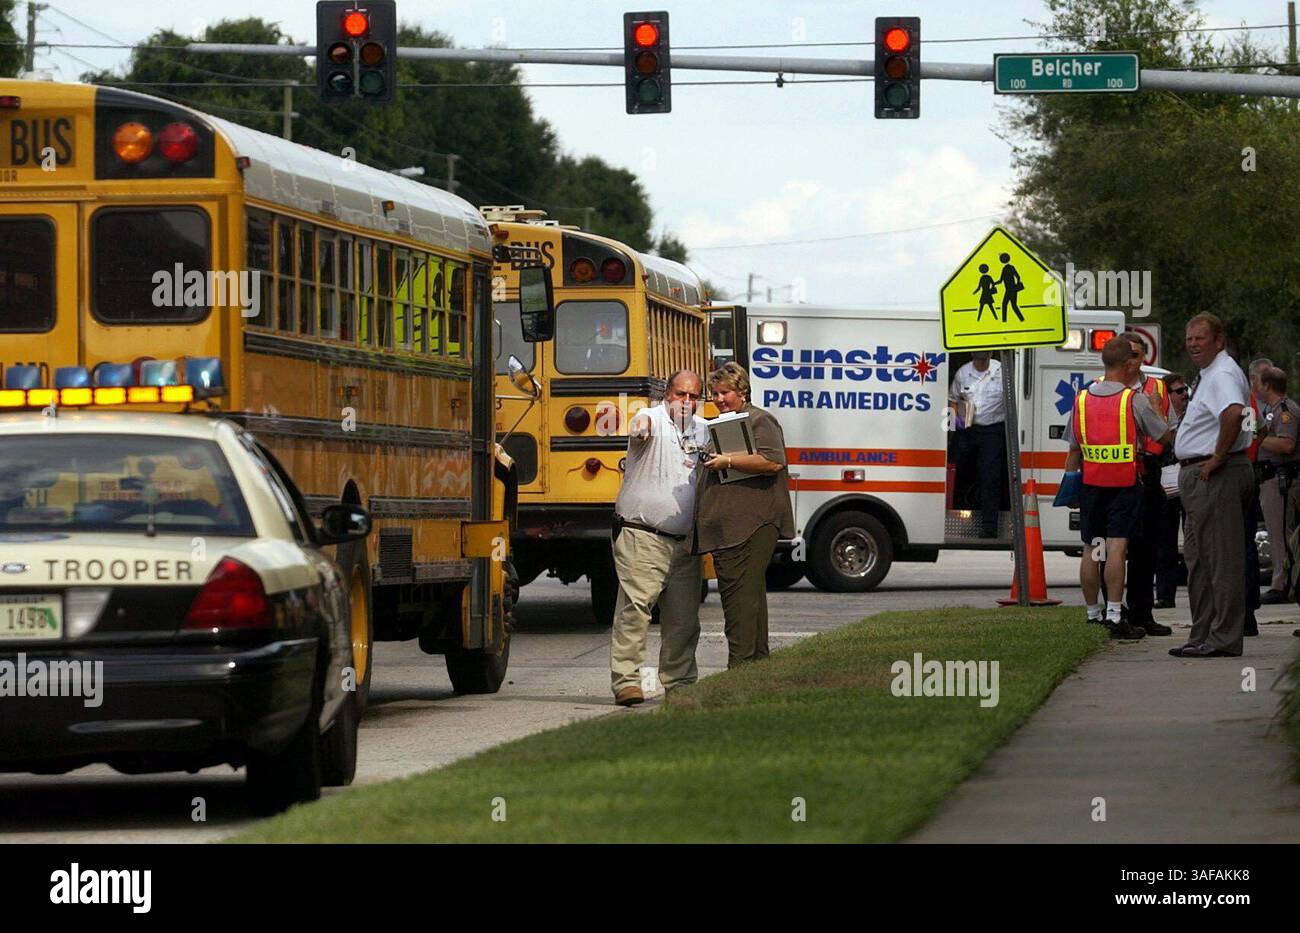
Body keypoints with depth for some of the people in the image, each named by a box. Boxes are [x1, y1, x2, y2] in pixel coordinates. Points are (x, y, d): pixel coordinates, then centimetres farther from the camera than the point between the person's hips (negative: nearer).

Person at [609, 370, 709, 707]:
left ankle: (679, 681, 22)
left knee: (683, 616, 10)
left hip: (685, 540, 6)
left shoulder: (702, 430, 13)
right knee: (635, 607, -14)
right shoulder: (651, 420, -7)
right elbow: (639, 430, -31)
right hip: (642, 536, -6)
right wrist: (641, 427, -55)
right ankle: (626, 681, -15)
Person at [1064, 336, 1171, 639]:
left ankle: (1093, 614, 22)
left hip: (1091, 484, 5)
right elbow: (1165, 436, 1)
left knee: (1091, 549, 11)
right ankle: (1114, 614, -16)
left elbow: (1073, 452, 11)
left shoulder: (1082, 399, 6)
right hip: (1125, 484, -5)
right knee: (1117, 546, -10)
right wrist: (1156, 408, 18)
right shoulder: (1135, 400, -9)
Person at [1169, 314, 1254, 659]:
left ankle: (1223, 639, -10)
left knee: (1220, 557, -10)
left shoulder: (1221, 375, -16)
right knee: (1197, 556, 15)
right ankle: (1203, 636, 21)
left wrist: (1217, 458, -27)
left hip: (1215, 475, -12)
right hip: (1198, 475, 12)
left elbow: (1234, 413, -36)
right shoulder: (1210, 374, 19)